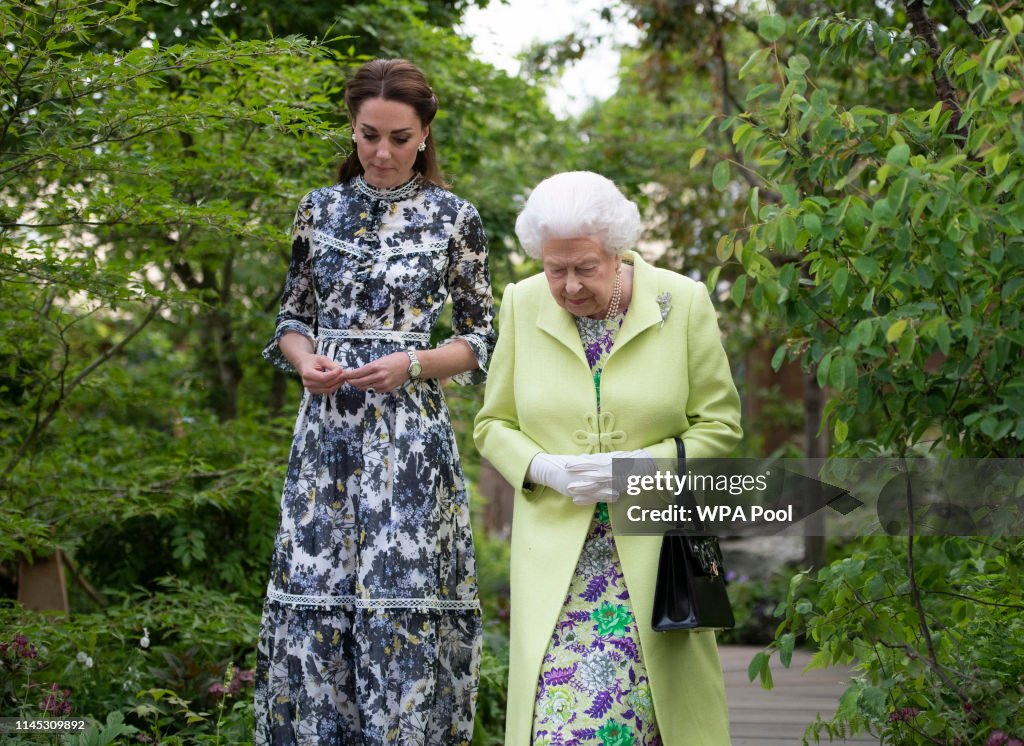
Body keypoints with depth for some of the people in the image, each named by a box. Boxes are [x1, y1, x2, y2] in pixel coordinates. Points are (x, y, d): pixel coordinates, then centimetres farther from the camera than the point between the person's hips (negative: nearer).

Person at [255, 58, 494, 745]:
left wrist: (411, 364, -12)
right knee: (315, 595, 1)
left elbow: (478, 340, 4)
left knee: (402, 597, -4)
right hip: (327, 430, 3)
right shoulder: (320, 210, 9)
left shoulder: (454, 218, 2)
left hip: (411, 431, -2)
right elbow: (293, 317, 15)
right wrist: (304, 359, -7)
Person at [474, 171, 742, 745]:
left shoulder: (684, 303, -5)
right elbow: (493, 424, 8)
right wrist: (545, 469, -11)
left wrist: (644, 464, -14)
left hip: (655, 551, -1)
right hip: (555, 554, 1)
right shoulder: (522, 305, 0)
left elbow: (720, 425, 1)